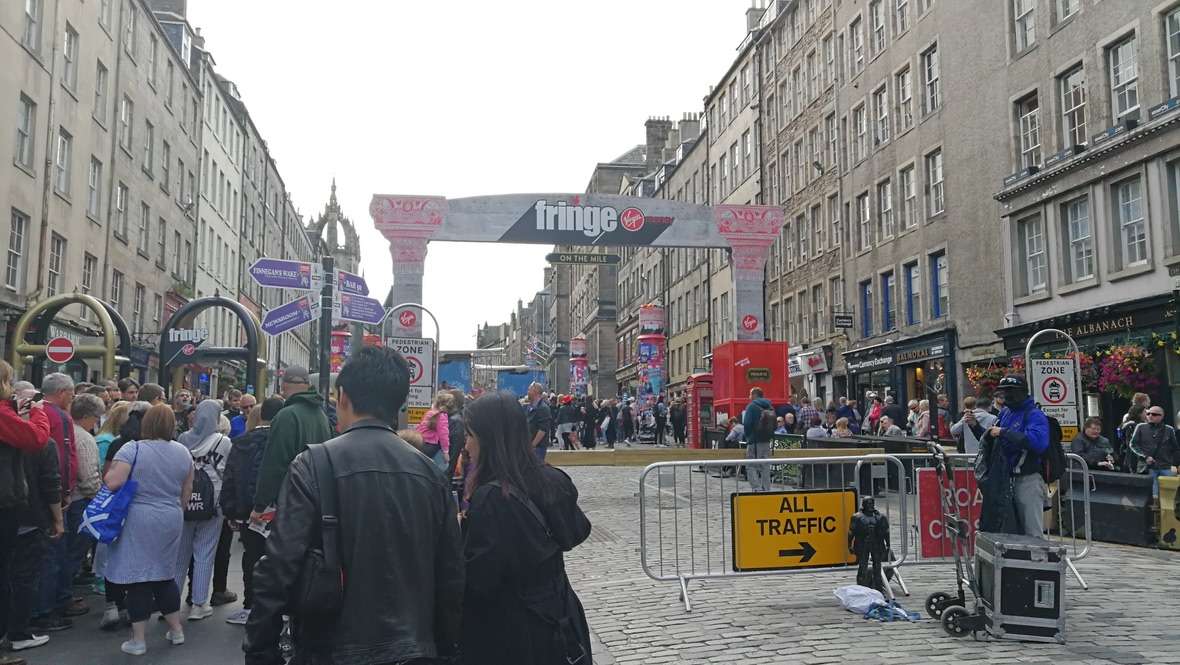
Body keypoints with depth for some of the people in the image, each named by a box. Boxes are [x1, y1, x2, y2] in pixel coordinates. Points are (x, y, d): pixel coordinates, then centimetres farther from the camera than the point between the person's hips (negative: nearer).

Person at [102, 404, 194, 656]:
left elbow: (112, 483, -17)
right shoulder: (183, 452, 4)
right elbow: (187, 491, 11)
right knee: (165, 574, 17)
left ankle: (138, 640, 8)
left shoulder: (131, 449, -11)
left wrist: (109, 474, 4)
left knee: (137, 577, 2)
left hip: (138, 521, -5)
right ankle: (176, 630, 23)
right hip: (171, 520, 5)